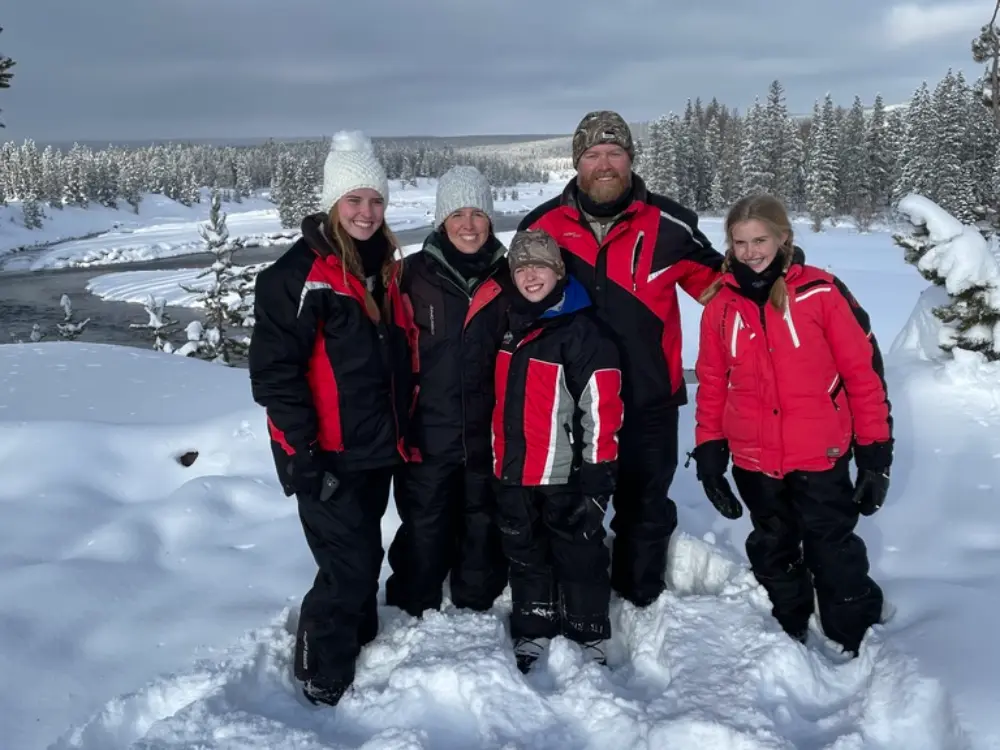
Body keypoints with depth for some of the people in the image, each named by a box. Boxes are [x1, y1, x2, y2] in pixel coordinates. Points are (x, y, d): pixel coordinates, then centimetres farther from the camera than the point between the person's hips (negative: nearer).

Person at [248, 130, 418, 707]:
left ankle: (360, 642, 39)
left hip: (378, 450, 7)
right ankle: (324, 680, 17)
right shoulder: (298, 275, -15)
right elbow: (274, 372, -18)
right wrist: (303, 457, -20)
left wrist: (405, 434, 16)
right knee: (349, 566, -4)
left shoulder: (386, 270, 9)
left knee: (365, 557, 18)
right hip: (328, 458, -7)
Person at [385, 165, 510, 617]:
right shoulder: (415, 274, -5)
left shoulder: (507, 276, 3)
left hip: (490, 433, 3)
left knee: (484, 529, 16)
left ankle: (477, 611, 35)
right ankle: (412, 614, 26)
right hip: (429, 433, -2)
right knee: (424, 530, 8)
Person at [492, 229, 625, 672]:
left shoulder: (582, 331, -14)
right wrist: (496, 459, 20)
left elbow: (602, 407, -16)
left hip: (565, 473, -7)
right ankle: (532, 632, 33)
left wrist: (598, 473, -16)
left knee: (579, 555, 8)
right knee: (524, 555, 17)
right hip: (514, 471, 7)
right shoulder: (511, 326, 9)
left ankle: (590, 638, 23)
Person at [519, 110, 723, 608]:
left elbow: (716, 284, 7)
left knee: (646, 508, 15)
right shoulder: (542, 226, -3)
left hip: (649, 398, 0)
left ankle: (641, 604, 36)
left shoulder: (668, 224, -6)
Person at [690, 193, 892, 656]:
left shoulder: (821, 292, -10)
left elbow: (864, 372, -6)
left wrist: (876, 452, -6)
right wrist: (709, 452, 7)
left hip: (820, 457, -4)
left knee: (834, 553, 6)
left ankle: (856, 645, 25)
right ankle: (787, 633, 40)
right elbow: (711, 384, 8)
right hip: (753, 461, 4)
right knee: (773, 552, 20)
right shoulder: (720, 303, 1)